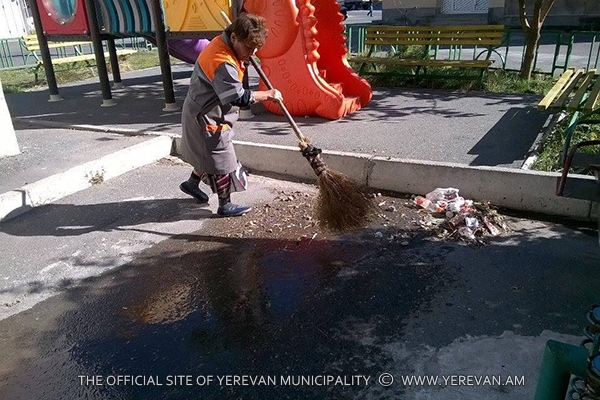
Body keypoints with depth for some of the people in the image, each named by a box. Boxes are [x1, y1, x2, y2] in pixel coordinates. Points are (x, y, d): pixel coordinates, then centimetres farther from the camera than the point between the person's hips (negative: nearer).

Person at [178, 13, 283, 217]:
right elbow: (239, 98, -30)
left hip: (206, 114, 10)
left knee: (207, 153, 24)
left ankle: (192, 183, 43)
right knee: (222, 160, -1)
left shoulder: (222, 43, 2)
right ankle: (225, 205, 11)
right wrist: (267, 94, -20)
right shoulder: (222, 62, -30)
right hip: (206, 118, -10)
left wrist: (246, 60, 1)